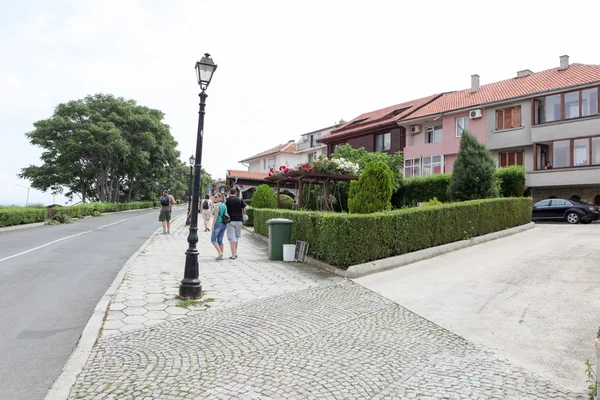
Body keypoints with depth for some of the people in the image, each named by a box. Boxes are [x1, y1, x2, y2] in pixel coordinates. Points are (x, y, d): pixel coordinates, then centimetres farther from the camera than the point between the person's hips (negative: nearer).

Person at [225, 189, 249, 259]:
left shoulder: (227, 200, -1)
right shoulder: (239, 199, 4)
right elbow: (246, 208, -5)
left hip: (230, 220, -2)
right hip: (238, 220, 2)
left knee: (232, 238, -2)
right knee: (237, 237, 17)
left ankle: (233, 255, -5)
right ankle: (235, 253, 22)